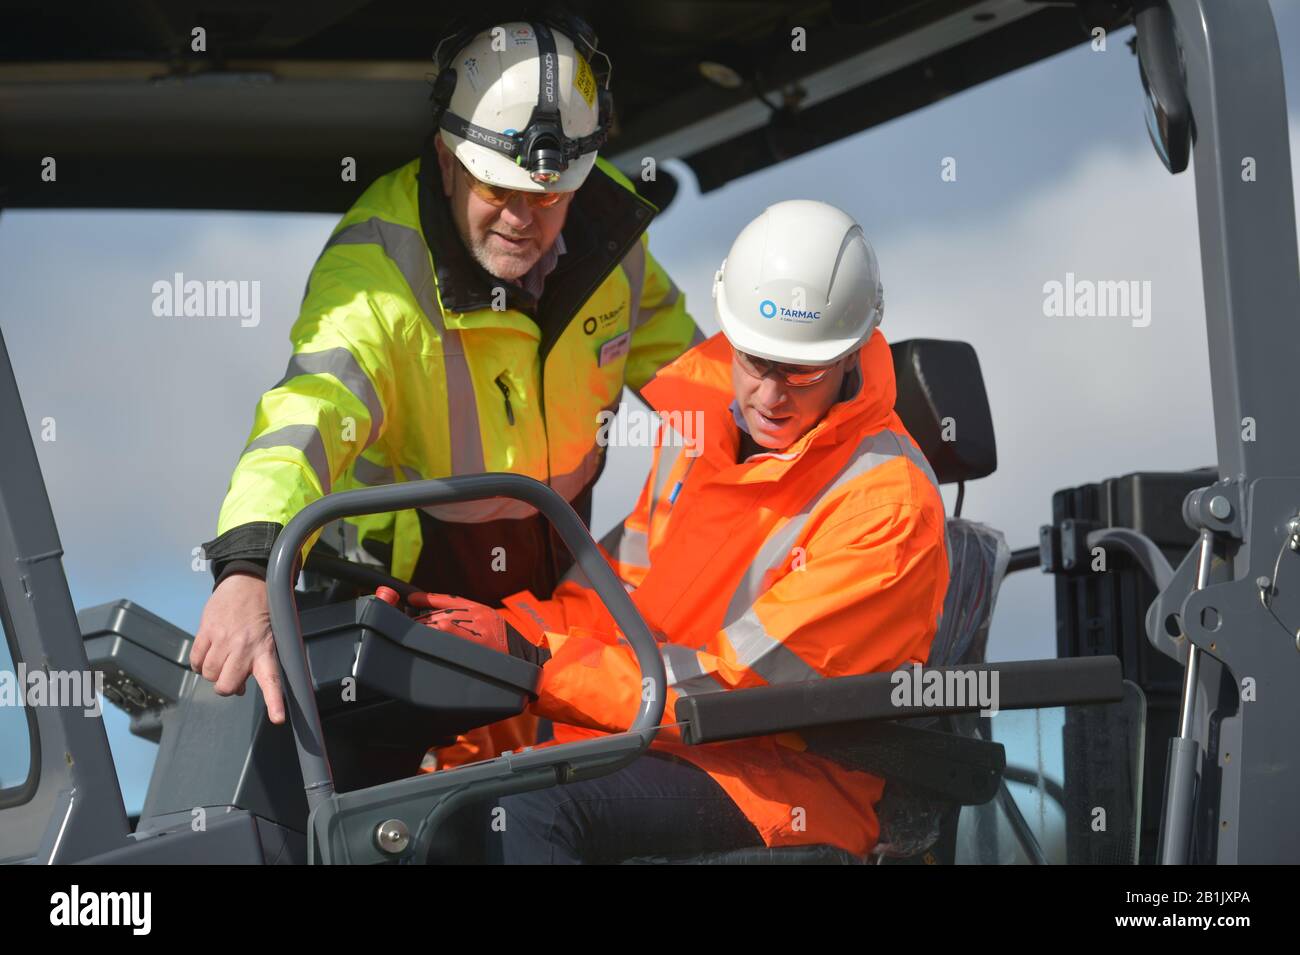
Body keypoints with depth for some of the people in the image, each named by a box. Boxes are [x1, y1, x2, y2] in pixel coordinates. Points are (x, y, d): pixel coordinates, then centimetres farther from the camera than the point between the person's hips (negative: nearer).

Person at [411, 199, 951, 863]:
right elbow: (628, 583, 18)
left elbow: (739, 682, -18)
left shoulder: (888, 502, -15)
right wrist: (513, 628, -3)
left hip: (791, 779, -7)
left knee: (532, 809, -32)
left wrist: (532, 662, -18)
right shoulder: (701, 406, 8)